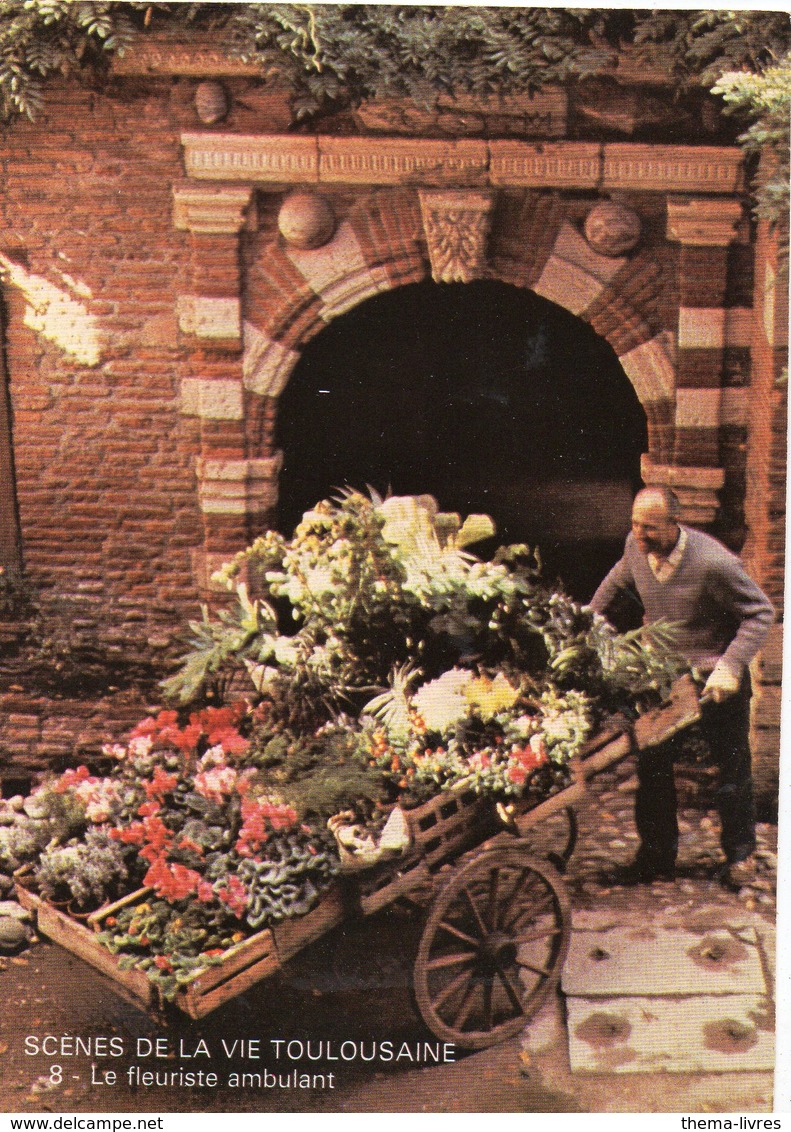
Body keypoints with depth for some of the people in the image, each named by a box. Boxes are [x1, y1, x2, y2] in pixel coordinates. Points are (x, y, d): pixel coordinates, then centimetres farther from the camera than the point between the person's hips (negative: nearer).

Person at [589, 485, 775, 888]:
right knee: (652, 766, 6)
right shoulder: (635, 547, -9)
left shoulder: (714, 563, -27)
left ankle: (740, 853, 23)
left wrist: (730, 666, -25)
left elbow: (760, 613, -17)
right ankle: (657, 854, 21)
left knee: (731, 768, 5)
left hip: (717, 678, -5)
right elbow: (617, 580, 16)